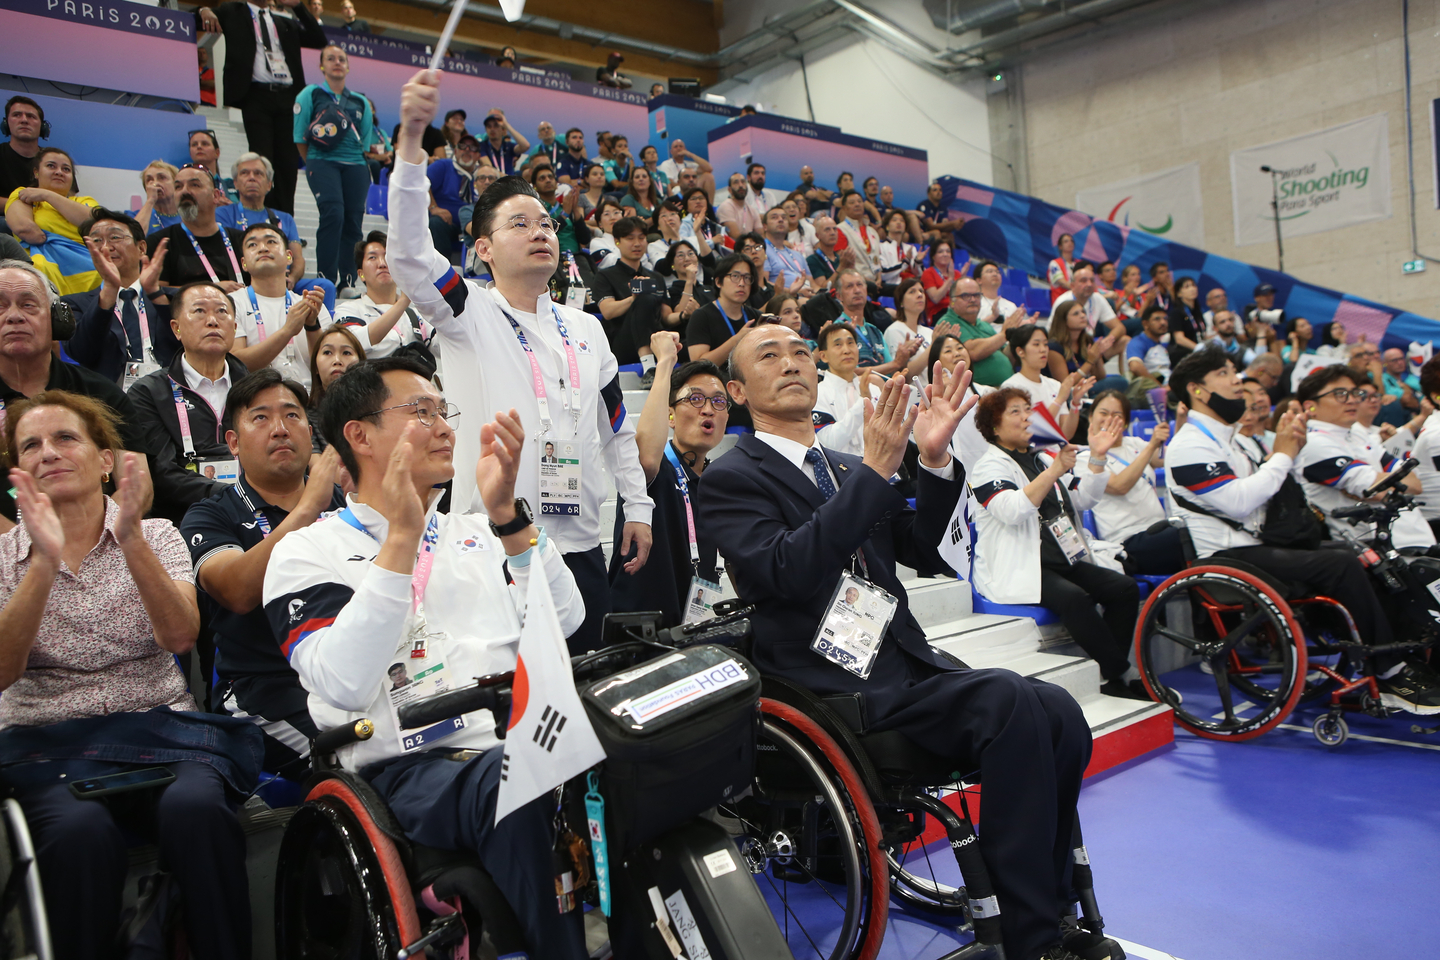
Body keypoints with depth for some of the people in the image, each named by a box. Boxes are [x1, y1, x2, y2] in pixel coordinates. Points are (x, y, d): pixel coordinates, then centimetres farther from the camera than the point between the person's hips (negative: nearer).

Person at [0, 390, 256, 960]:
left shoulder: (157, 536, 8)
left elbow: (179, 638, -11)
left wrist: (131, 538, -23)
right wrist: (46, 560, -20)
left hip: (157, 726, 0)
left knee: (195, 807, -33)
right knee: (83, 829, -34)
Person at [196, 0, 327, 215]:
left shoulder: (286, 23, 23)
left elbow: (319, 41, 14)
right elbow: (193, 18, 15)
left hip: (287, 97, 3)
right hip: (256, 95, -3)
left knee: (289, 162, -3)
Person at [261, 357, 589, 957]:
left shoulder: (477, 533, 22)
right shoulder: (306, 551, 8)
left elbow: (562, 623, 4)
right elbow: (345, 685, -12)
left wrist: (506, 513, -8)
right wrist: (401, 535, -16)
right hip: (412, 767, -4)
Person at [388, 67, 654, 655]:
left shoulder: (585, 329, 15)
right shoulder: (470, 314, -1)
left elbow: (617, 425, 20)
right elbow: (408, 251, -19)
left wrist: (638, 507, 14)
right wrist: (411, 136, -30)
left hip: (579, 544, 5)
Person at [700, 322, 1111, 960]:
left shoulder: (846, 470, 22)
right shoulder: (731, 479, 0)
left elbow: (926, 553, 14)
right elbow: (788, 569, -18)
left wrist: (934, 459, -1)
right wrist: (875, 470, -21)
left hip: (905, 663, 7)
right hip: (835, 687, -7)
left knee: (1058, 713, -16)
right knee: (1010, 702, -26)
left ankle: (1046, 906, 1)